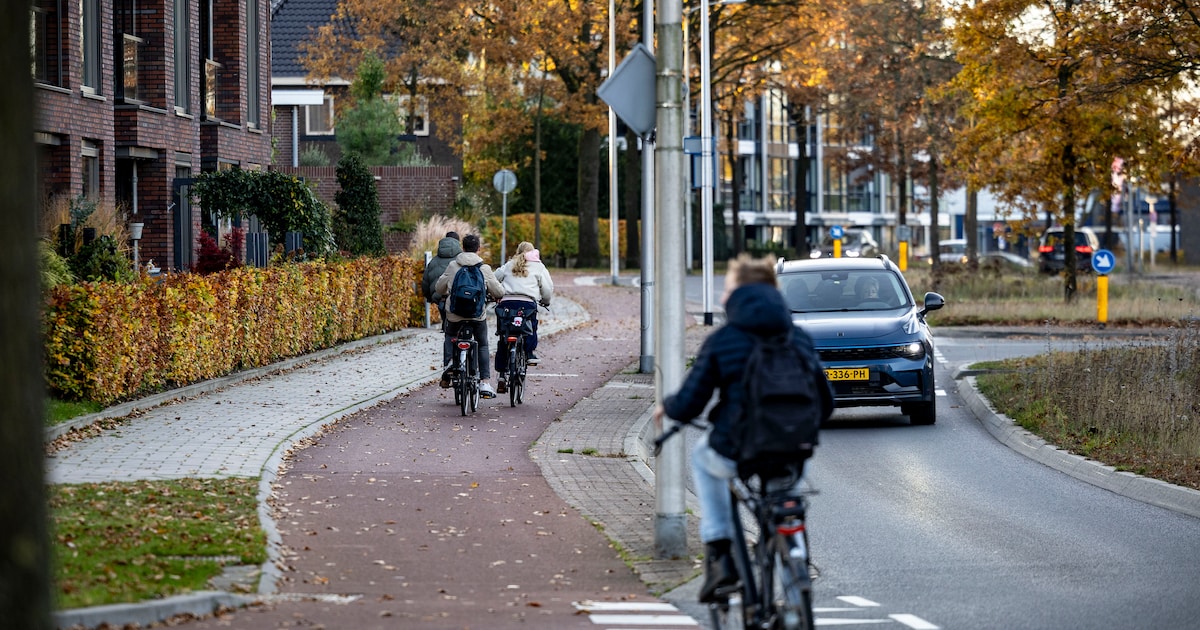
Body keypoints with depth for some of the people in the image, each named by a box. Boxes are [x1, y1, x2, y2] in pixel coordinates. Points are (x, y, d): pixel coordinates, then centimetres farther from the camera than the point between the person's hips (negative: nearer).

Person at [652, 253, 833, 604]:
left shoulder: (721, 341, -4)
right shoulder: (798, 338, 7)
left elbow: (688, 405, -4)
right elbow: (824, 403, 10)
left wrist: (666, 408, 19)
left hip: (736, 454, -3)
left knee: (703, 456, 33)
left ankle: (720, 557, 21)